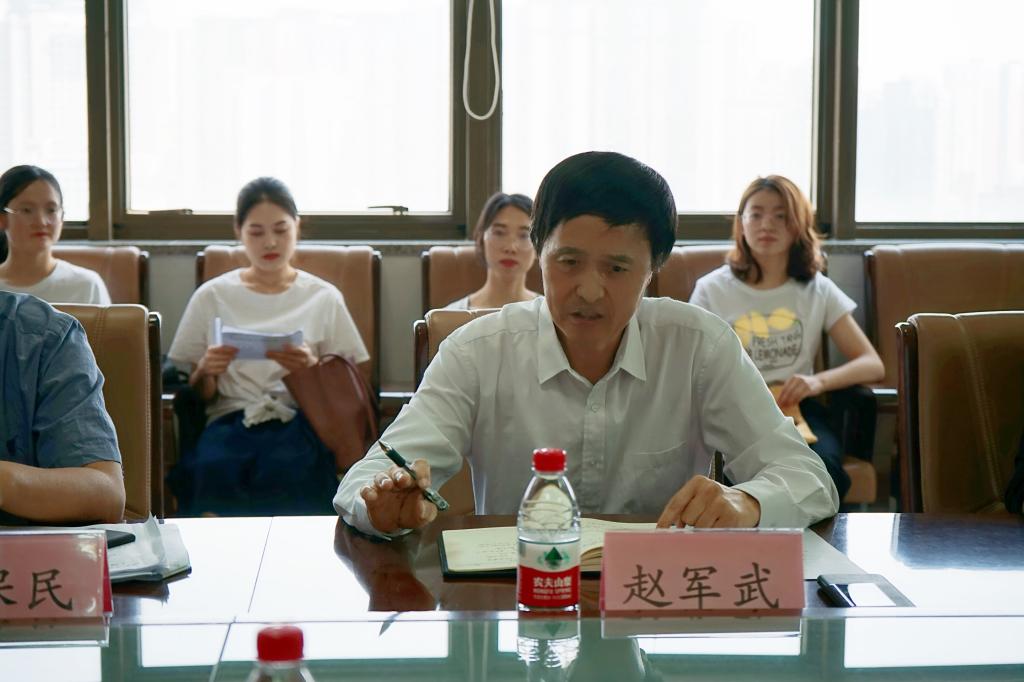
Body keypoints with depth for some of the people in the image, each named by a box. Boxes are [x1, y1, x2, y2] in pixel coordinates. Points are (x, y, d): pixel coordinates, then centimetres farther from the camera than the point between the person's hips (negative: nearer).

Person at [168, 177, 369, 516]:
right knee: (214, 470, -37)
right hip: (230, 416, 1)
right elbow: (198, 394, 17)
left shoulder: (324, 298, 16)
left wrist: (311, 369, -8)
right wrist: (206, 371, -6)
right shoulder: (212, 297, 17)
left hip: (298, 420, 0)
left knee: (282, 473, -38)